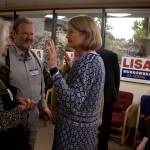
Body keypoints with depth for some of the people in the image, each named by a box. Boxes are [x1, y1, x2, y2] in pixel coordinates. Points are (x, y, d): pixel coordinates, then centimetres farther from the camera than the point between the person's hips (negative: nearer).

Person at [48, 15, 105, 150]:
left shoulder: (87, 61, -24)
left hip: (76, 127, -9)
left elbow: (72, 102, -34)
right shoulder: (93, 58, 6)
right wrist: (71, 67, 9)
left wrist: (54, 69, -35)